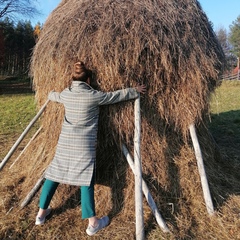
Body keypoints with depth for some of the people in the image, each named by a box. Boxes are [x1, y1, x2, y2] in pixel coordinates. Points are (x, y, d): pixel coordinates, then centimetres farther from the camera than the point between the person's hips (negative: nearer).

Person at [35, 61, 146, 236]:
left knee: (54, 174, 15)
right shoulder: (93, 96, -8)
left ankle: (41, 213, 27)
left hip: (65, 142, 5)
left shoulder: (65, 94, 6)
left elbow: (52, 95, 29)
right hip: (84, 145, -5)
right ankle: (93, 223, 7)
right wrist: (135, 91, 16)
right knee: (86, 180, -1)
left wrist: (53, 93, 54)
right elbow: (117, 95, 1)